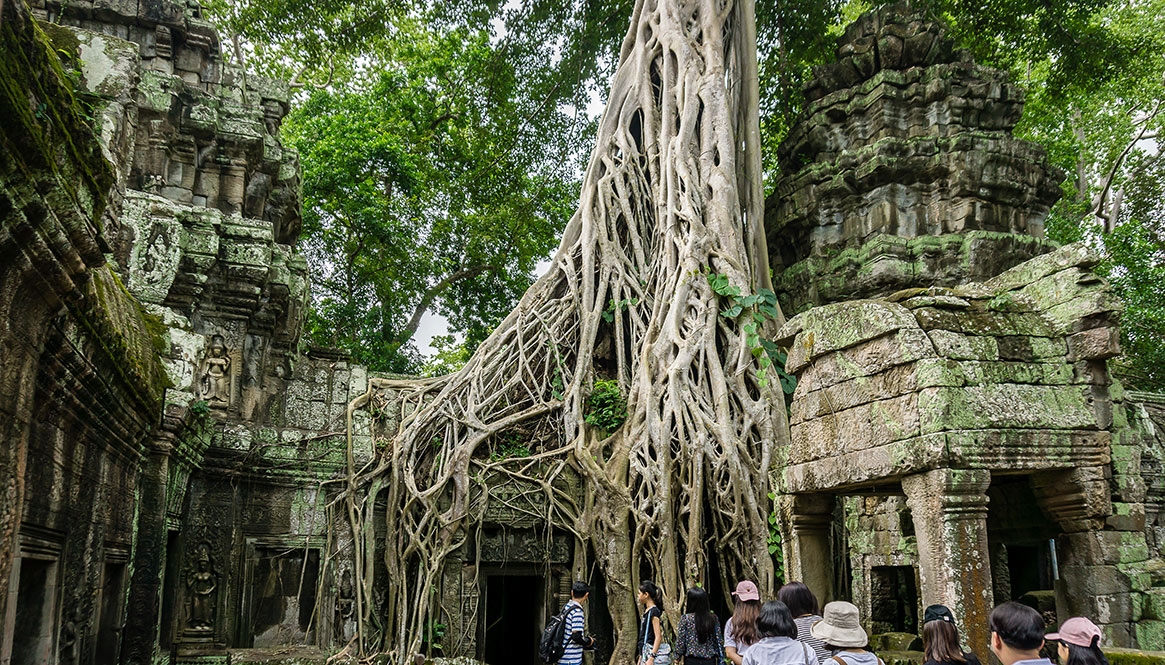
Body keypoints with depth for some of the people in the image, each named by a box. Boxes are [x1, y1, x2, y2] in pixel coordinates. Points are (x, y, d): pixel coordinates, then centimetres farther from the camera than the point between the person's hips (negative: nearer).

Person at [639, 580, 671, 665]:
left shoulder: (654, 611, -13)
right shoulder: (647, 611, 15)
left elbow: (658, 637, -19)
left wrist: (651, 658, -24)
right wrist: (641, 656, 24)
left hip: (654, 652, -9)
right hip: (646, 652, 9)